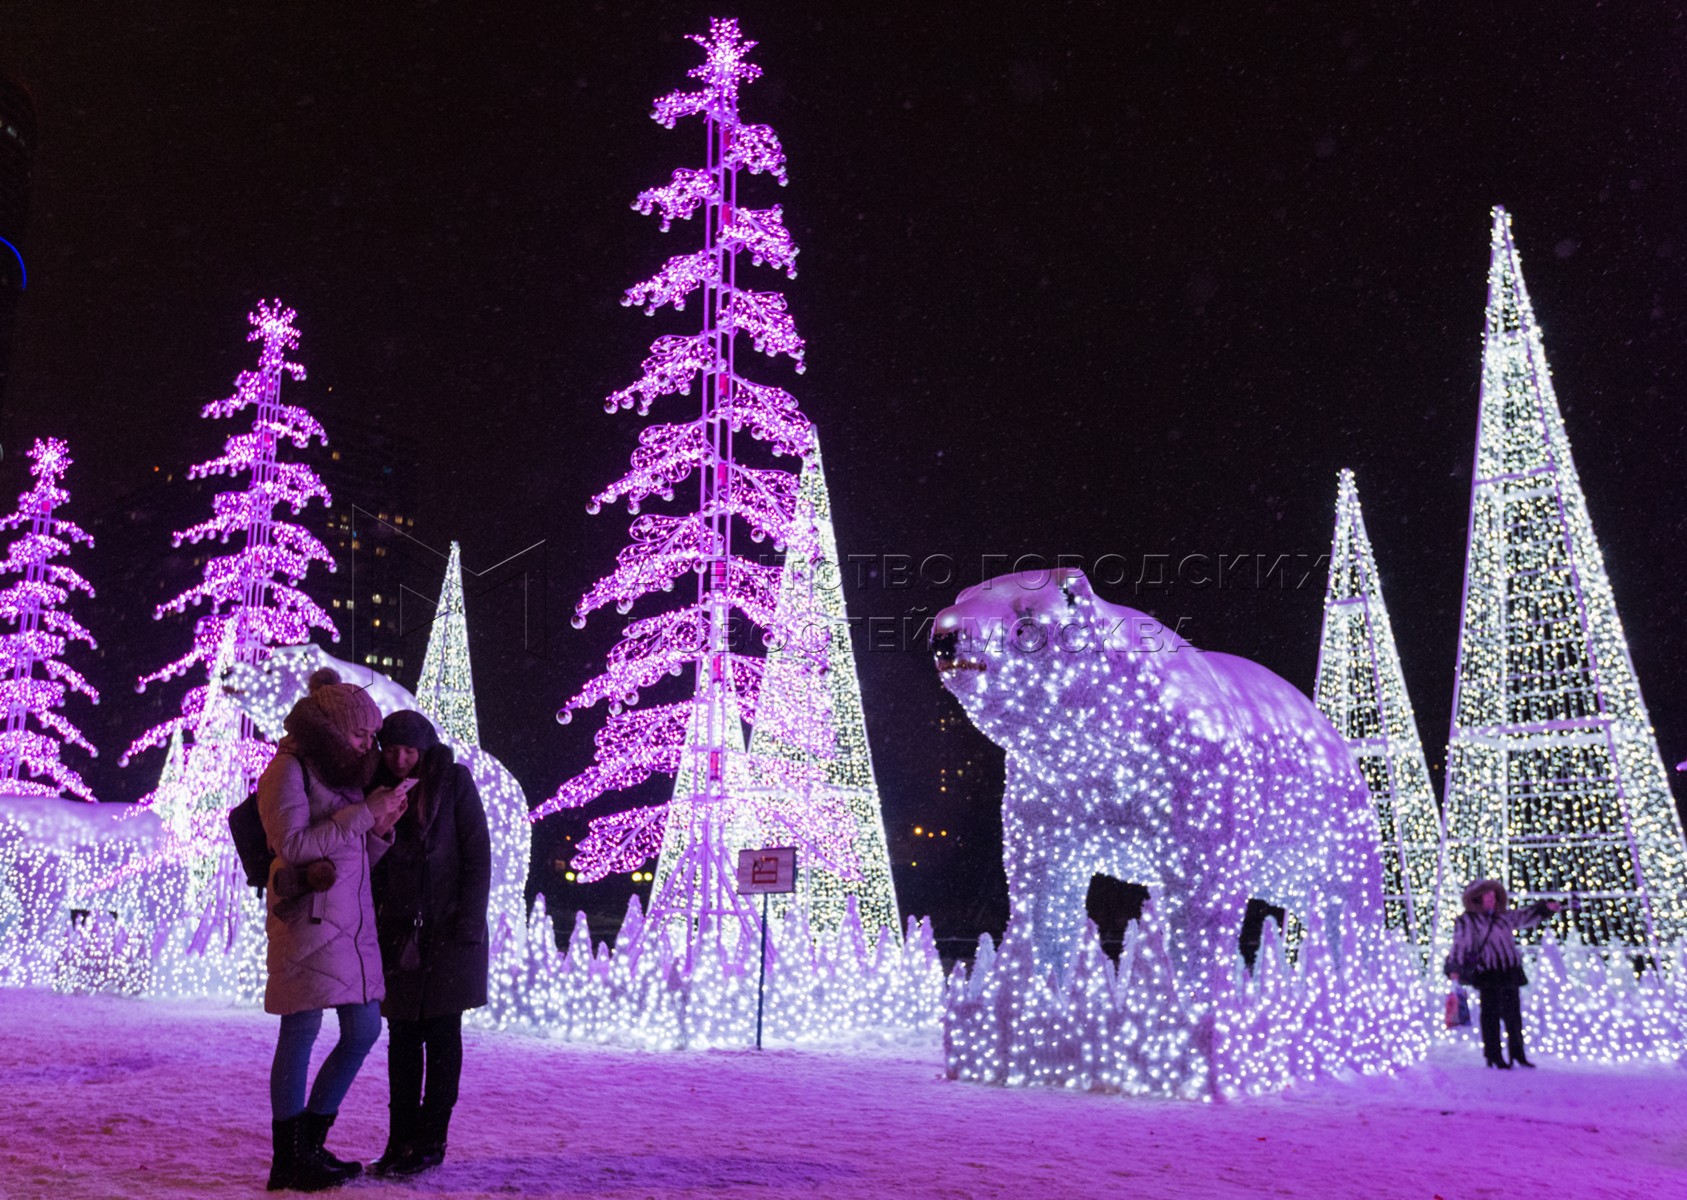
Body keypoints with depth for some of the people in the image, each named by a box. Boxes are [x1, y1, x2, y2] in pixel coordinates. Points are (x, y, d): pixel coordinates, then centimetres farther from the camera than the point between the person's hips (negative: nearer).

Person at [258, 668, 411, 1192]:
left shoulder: (346, 774, 18)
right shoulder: (289, 770, -5)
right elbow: (293, 845, -18)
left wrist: (382, 829, -2)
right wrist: (365, 812, -16)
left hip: (353, 922, 8)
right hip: (307, 917, -8)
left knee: (364, 1030, 9)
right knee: (302, 1031, -4)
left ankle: (311, 1144, 21)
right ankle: (288, 1162, 6)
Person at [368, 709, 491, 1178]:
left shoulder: (454, 780, -6)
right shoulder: (378, 786, 4)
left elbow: (478, 855, -7)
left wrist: (469, 924, -13)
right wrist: (371, 924, -5)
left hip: (448, 928, -4)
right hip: (398, 930, 4)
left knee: (441, 1032, 1)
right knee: (403, 1035, 6)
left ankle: (431, 1140, 7)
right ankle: (402, 1138, 13)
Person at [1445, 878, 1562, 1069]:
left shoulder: (1505, 917, 16)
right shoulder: (1467, 921, -2)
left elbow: (1526, 915, 26)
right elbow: (1460, 943, -9)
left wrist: (1546, 907, 14)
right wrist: (1455, 967, -18)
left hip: (1510, 973, 6)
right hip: (1487, 974, -6)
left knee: (1513, 1014, 10)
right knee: (1491, 1014, -4)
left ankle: (1518, 1055, 19)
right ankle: (1494, 1056, 0)